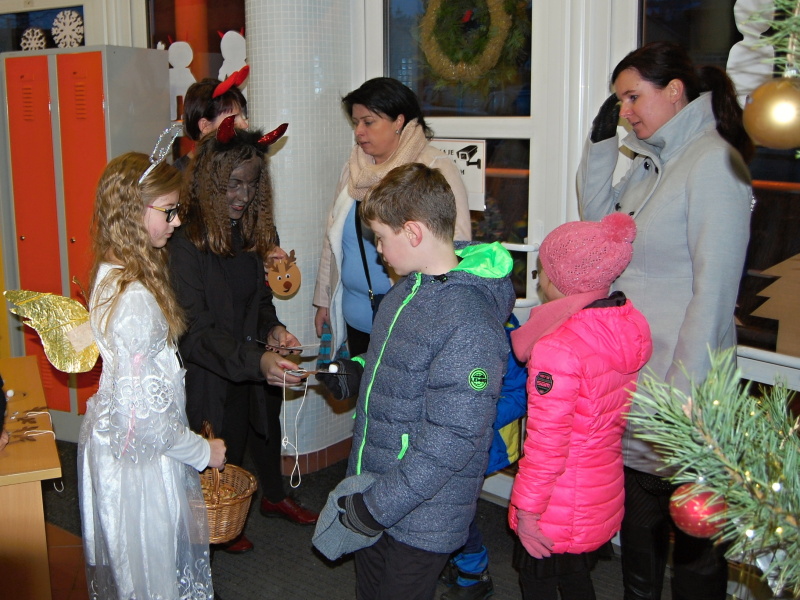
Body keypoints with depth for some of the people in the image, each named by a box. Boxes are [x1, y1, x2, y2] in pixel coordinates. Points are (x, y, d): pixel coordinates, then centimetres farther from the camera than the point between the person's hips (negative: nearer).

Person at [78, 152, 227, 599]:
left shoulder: (112, 274, 1)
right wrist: (203, 451, -13)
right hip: (140, 460, -9)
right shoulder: (135, 299, -29)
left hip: (111, 442, 9)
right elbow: (144, 415, -29)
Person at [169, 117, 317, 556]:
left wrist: (272, 329, -11)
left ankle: (274, 497, 53)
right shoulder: (187, 243, -26)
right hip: (211, 371, -7)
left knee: (267, 427, 25)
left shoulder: (251, 231, -2)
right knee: (225, 443, 12)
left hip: (255, 361, 7)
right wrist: (256, 361, -40)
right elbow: (195, 332, -29)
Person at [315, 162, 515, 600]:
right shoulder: (410, 286, 2)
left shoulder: (468, 325, -28)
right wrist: (356, 372, 2)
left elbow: (451, 439, -27)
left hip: (419, 520, -8)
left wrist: (378, 505, -23)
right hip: (371, 487, 9)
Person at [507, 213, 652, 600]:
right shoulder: (631, 324, -5)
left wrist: (527, 510, -15)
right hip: (605, 493, 7)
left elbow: (546, 443, -25)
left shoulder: (557, 347, -29)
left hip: (558, 509, -7)